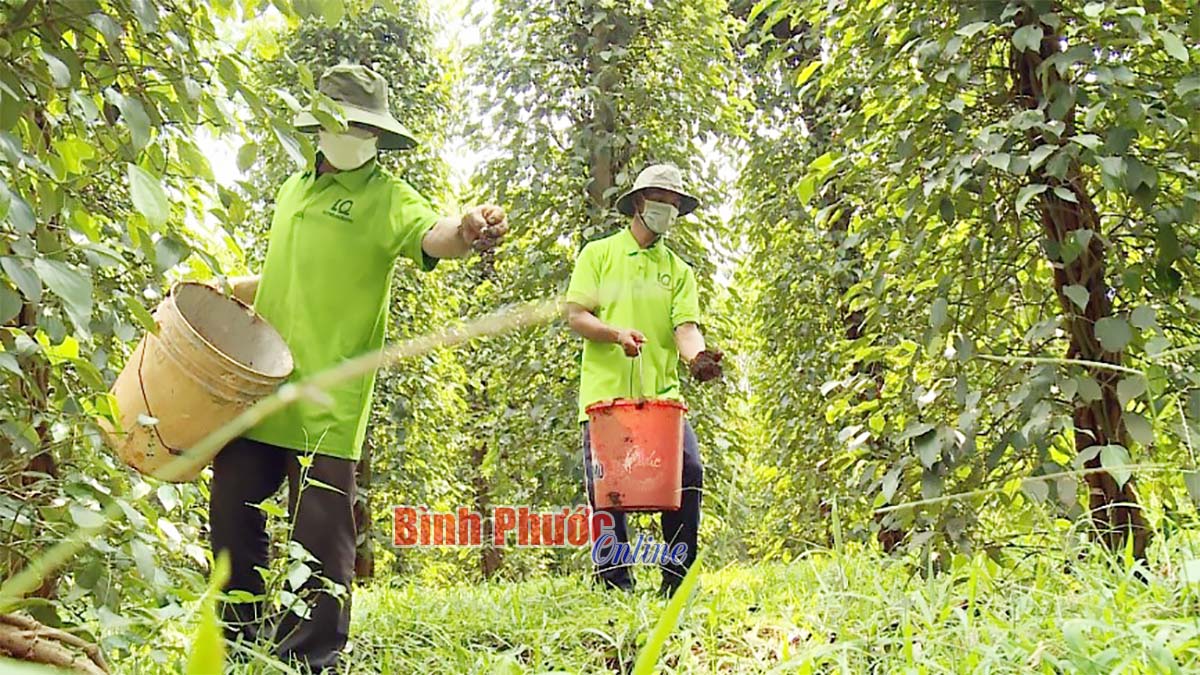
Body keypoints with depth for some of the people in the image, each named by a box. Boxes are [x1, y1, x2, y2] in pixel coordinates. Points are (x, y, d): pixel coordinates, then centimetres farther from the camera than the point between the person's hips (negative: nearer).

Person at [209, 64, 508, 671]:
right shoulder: (293, 190, 18)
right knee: (233, 519, 13)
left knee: (319, 541, -4)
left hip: (325, 404, -7)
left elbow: (428, 234, -26)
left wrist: (465, 232, -48)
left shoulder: (385, 198, -3)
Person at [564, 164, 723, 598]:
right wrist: (618, 334, -17)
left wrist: (696, 356, -20)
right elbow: (575, 315, 2)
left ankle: (676, 582, -1)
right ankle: (615, 586, 10)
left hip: (661, 395, 2)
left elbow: (686, 326, 3)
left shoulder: (678, 270, 18)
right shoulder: (599, 254, 11)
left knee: (689, 472, -14)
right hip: (606, 394, -2)